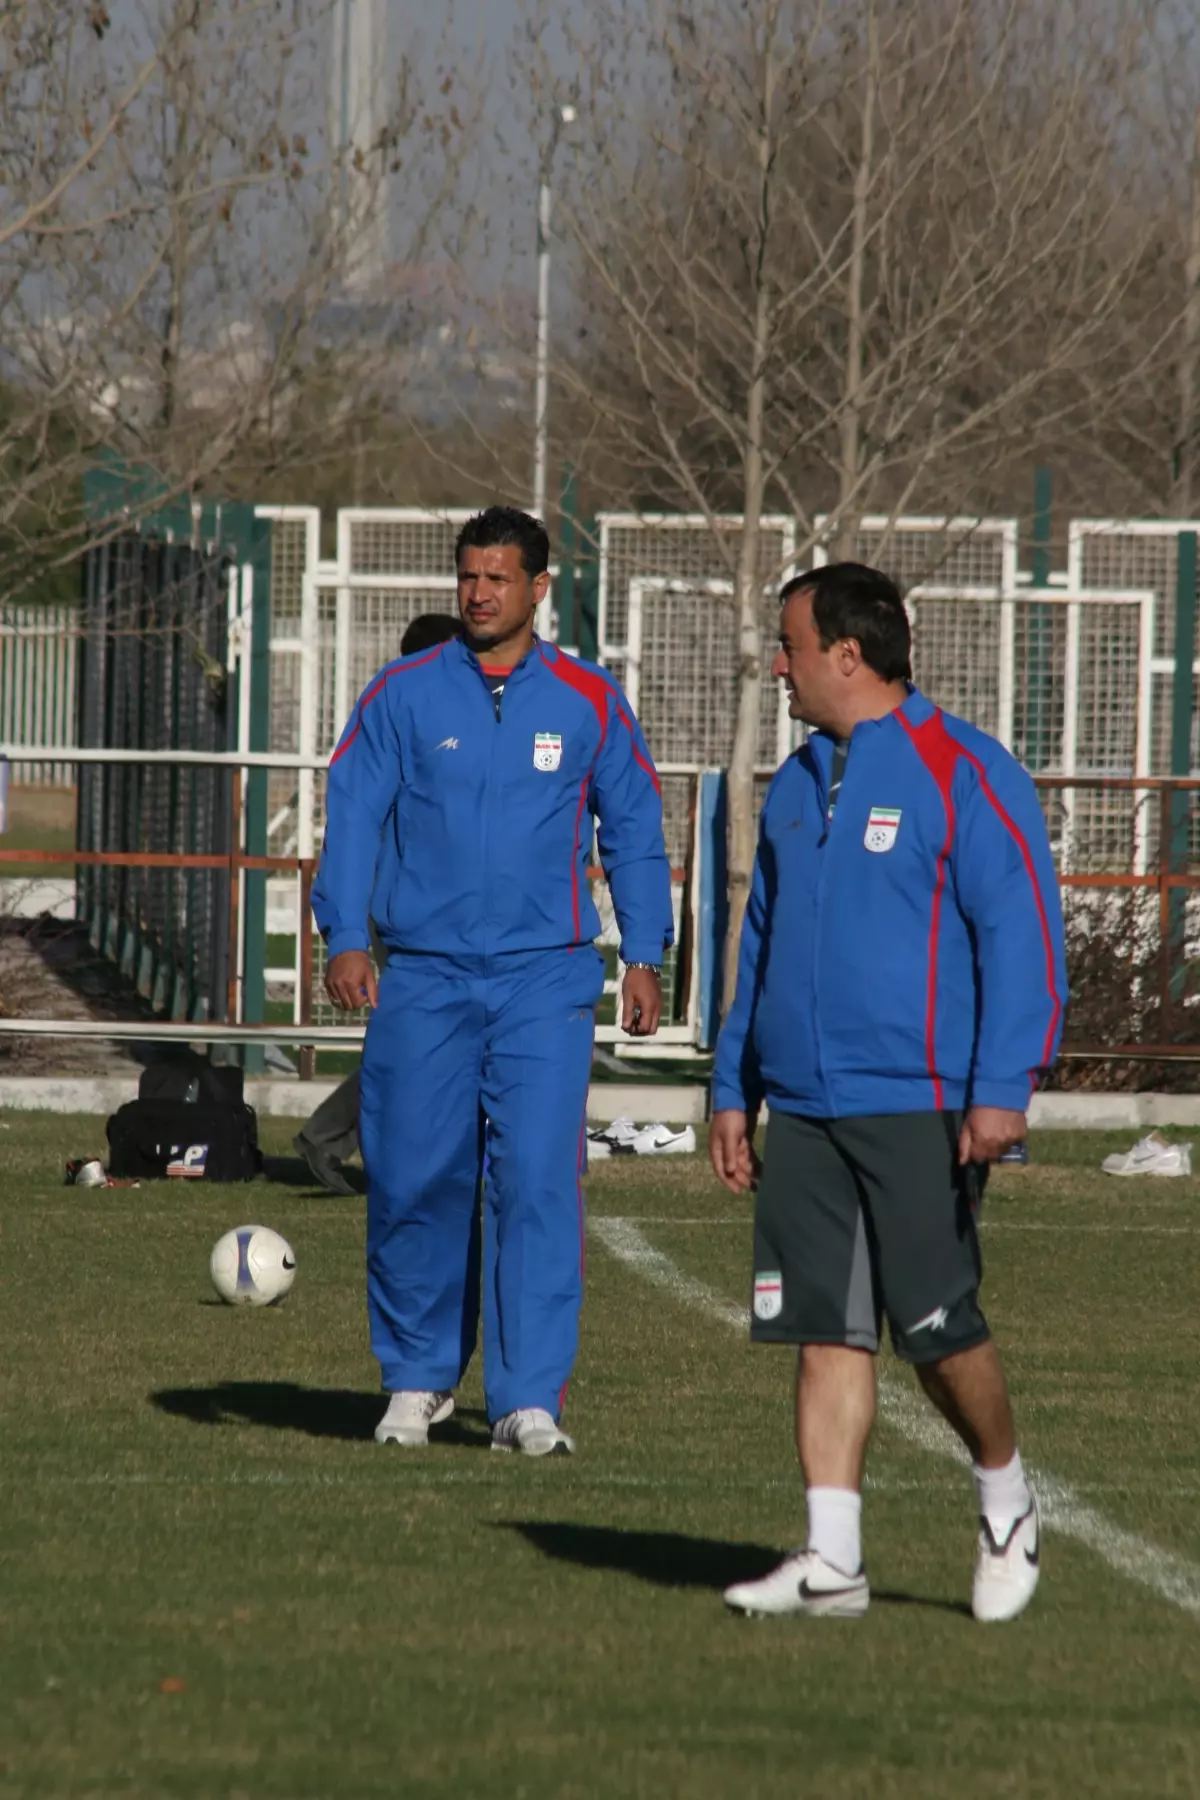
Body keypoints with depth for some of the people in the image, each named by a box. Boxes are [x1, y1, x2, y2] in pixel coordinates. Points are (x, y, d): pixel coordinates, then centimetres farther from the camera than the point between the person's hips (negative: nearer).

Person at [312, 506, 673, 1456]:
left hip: (546, 982, -1)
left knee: (539, 1180, -11)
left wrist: (644, 957, 6)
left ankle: (529, 1399, -10)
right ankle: (418, 1377, 20)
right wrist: (345, 937, -8)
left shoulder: (588, 701, 7)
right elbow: (354, 819, 5)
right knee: (415, 1181, 2)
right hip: (424, 976, 1)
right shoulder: (402, 697, 6)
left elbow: (633, 833, 13)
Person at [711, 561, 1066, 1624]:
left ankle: (1006, 1499, 18)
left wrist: (1002, 1089, -18)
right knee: (827, 1331, 1)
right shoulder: (797, 788, 16)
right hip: (802, 1113, 7)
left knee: (935, 1326, -7)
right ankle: (832, 1560, 1)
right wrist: (734, 1089, 17)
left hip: (917, 1111, -7)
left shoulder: (965, 775, -7)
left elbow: (1022, 936, -11)